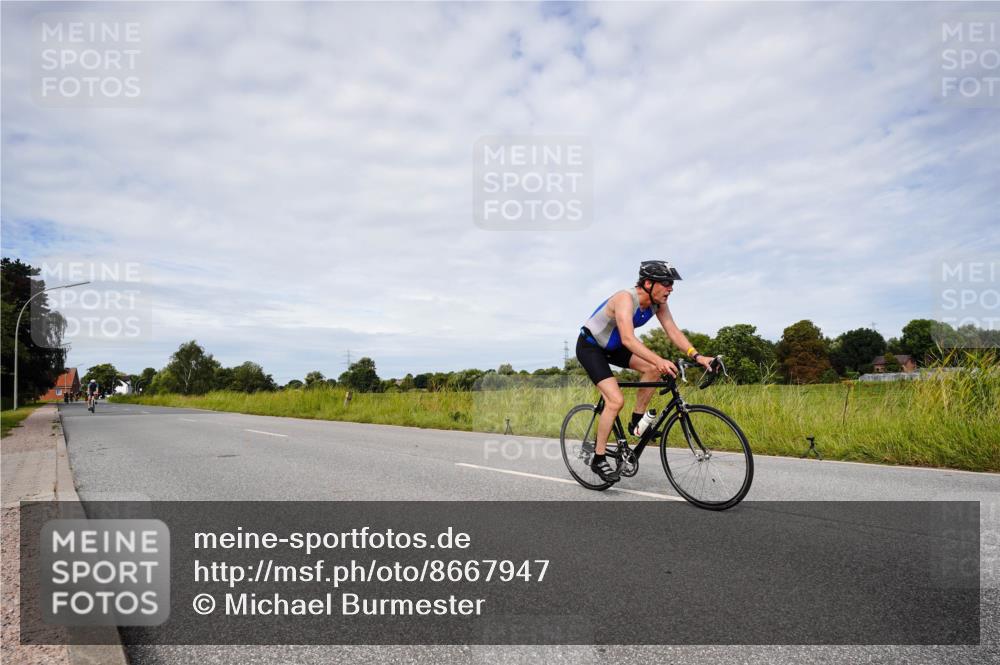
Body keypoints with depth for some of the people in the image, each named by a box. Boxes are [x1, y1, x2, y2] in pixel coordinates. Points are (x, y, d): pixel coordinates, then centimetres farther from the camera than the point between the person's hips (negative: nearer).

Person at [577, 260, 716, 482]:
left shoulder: (658, 303, -9)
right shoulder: (626, 299, -32)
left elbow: (673, 331, -13)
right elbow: (628, 339, -44)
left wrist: (697, 356, -27)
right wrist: (659, 360, -56)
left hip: (612, 346, 8)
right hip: (589, 346, -8)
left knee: (653, 369, -11)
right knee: (616, 400, -18)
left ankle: (637, 421, 6)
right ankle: (598, 460, -6)